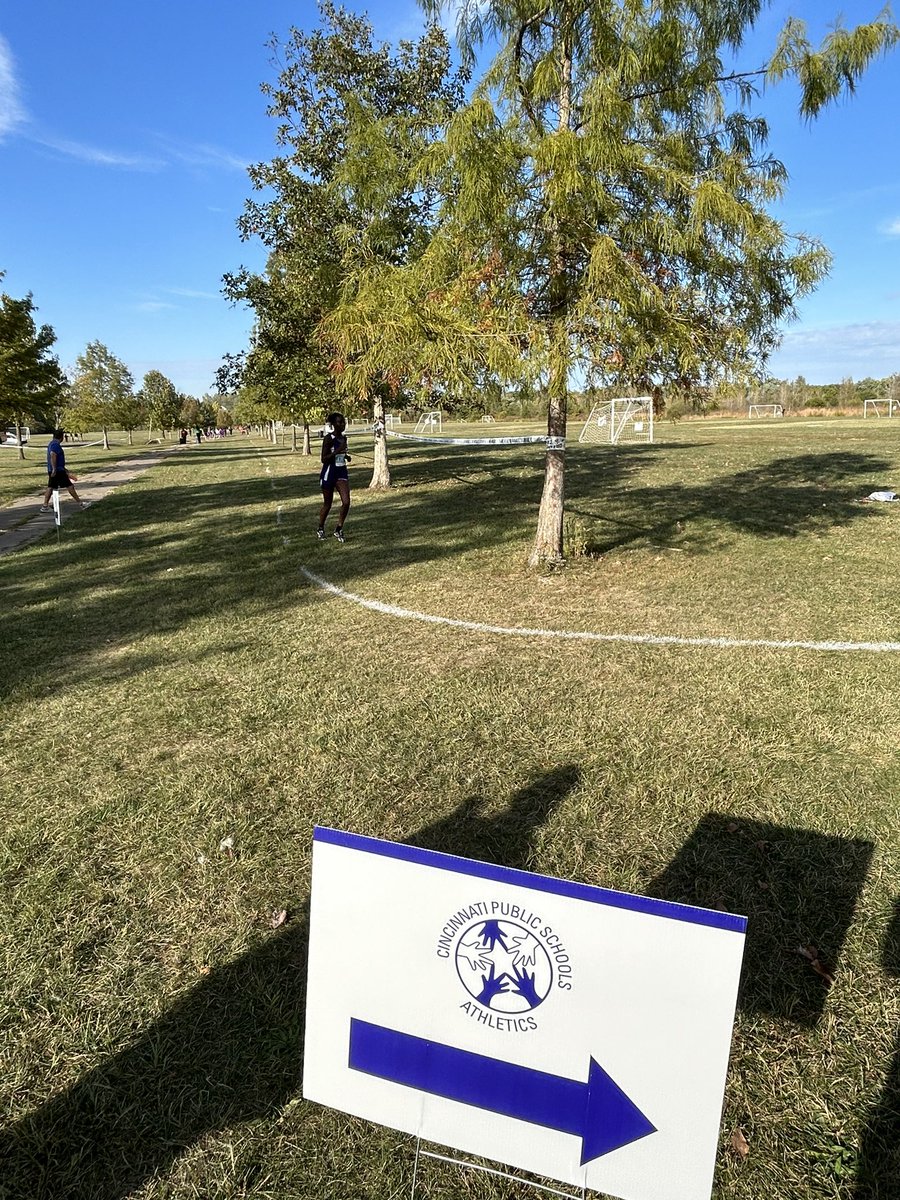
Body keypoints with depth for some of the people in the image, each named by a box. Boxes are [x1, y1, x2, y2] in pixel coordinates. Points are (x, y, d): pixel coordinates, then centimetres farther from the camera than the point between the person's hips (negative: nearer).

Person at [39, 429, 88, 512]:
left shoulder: (51, 443, 19)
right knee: (69, 486, -4)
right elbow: (53, 456, -26)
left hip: (53, 471, 10)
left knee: (50, 488, 9)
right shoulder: (56, 445, -14)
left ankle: (45, 506, 9)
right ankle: (80, 503, 1)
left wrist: (64, 469, 33)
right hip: (58, 470, -10)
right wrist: (54, 469, -28)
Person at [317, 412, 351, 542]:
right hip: (329, 474, -6)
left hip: (342, 473, 6)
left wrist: (346, 456, 3)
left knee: (346, 502, -8)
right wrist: (338, 451, -27)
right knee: (327, 504, 7)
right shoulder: (328, 438, -14)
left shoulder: (343, 437, 6)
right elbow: (324, 459, -18)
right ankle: (320, 529, 28)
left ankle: (339, 529, 7)